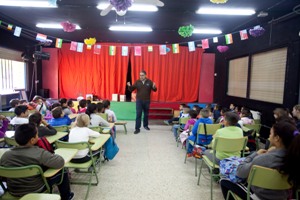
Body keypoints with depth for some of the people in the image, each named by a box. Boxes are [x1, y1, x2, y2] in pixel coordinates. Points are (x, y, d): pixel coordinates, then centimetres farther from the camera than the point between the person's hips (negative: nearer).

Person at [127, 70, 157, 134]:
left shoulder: (149, 82, -2)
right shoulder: (137, 82, -1)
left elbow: (155, 90, -2)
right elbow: (131, 89, 0)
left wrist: (154, 87, -25)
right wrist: (129, 86, -21)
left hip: (147, 101, 1)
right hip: (139, 101, -1)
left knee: (146, 114, 14)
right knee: (138, 114, -5)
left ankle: (145, 125, 34)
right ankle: (137, 128, -1)